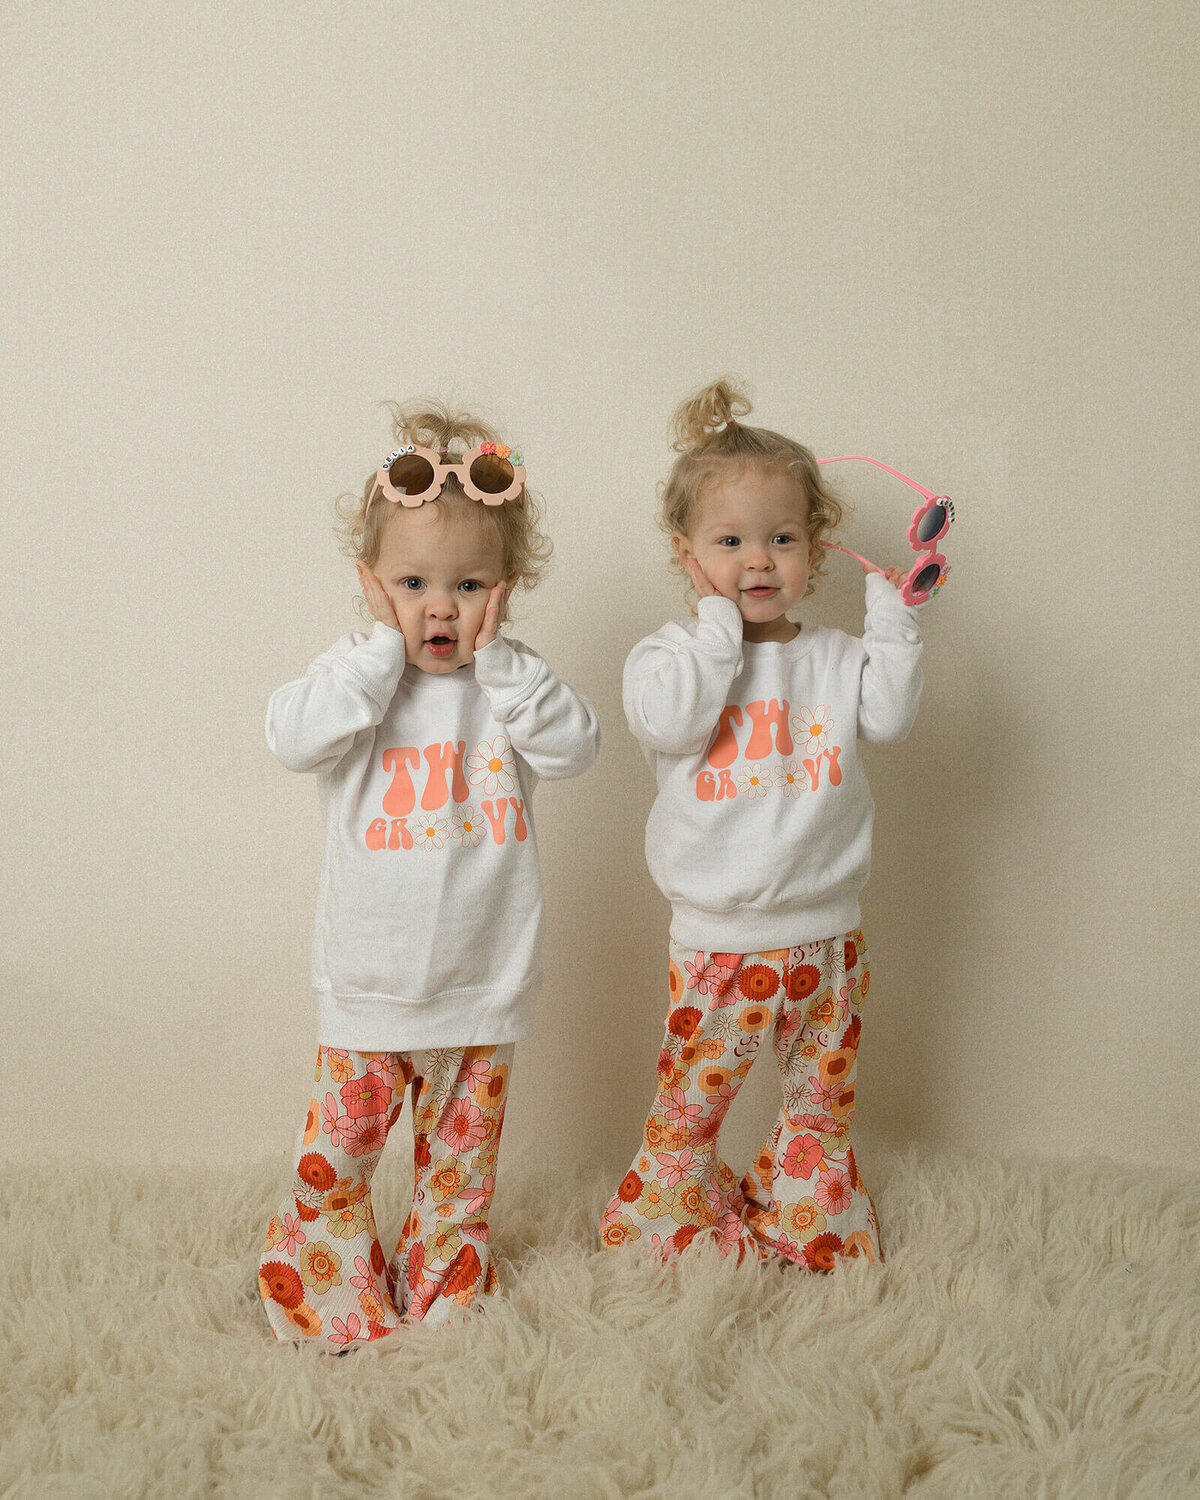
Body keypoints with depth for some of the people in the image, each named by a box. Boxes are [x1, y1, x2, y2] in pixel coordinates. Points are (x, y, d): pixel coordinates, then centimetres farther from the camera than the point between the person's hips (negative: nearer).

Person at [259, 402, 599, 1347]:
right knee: (340, 1140, 4)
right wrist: (388, 648, -21)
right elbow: (295, 737, -22)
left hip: (482, 975, 2)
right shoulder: (357, 672, -5)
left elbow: (575, 746, -16)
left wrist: (496, 659, -21)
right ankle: (329, 1285, 25)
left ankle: (445, 1280, 35)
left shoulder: (513, 680, -1)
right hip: (370, 976, -1)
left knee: (462, 1142, 16)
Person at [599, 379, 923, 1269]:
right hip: (720, 934, -3)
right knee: (693, 1095, 6)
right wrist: (721, 625, -18)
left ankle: (811, 1221, 37)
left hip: (825, 926, 3)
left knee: (825, 1095, 17)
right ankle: (683, 1220, 29)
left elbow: (889, 714, -9)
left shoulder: (831, 657, 4)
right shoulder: (673, 652, -4)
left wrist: (892, 616, -10)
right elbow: (673, 721, -23)